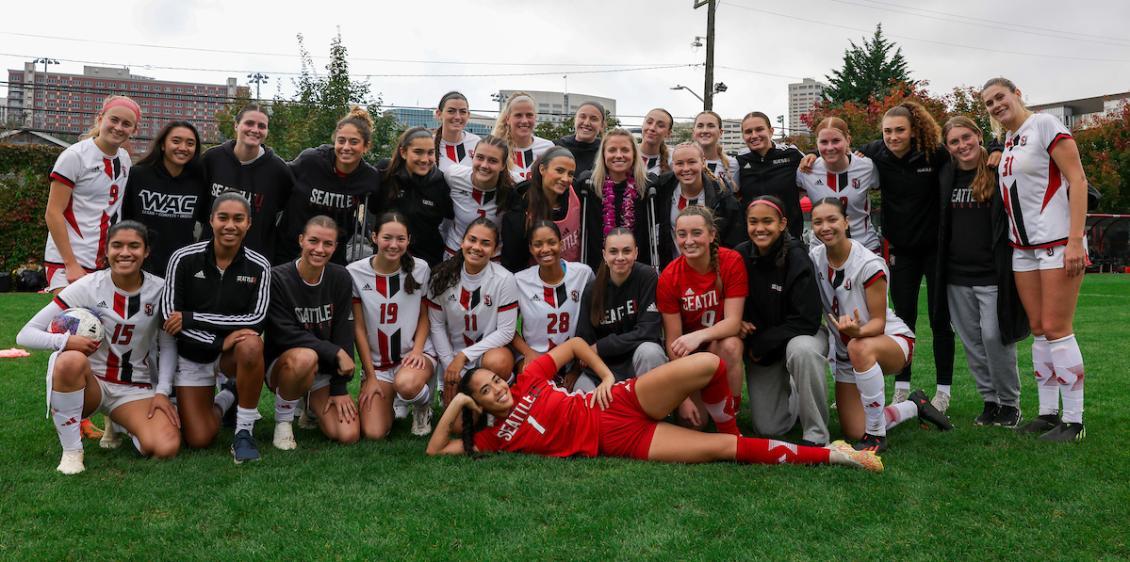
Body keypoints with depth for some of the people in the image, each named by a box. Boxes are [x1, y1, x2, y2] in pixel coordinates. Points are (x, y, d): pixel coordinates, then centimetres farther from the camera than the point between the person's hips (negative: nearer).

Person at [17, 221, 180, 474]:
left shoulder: (159, 290, -7)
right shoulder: (88, 287, -12)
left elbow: (168, 344, 4)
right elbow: (25, 335, -12)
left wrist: (162, 391, -9)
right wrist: (66, 341, -32)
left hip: (135, 389, 1)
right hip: (90, 383, -1)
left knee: (167, 449, -25)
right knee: (72, 360, -38)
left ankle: (121, 423, 11)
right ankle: (71, 451, -18)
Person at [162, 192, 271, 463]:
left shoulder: (258, 266, -11)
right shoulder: (184, 259, -13)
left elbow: (256, 320, -20)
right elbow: (169, 316, -15)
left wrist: (192, 318, -23)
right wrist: (218, 340, -27)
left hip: (233, 354, 0)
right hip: (192, 356, 1)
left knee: (251, 345, -38)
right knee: (198, 440, -7)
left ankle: (244, 432, -19)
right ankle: (227, 397, 28)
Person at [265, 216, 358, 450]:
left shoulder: (340, 278, -3)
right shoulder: (278, 278, -15)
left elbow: (344, 333, -3)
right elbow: (286, 335, -19)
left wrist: (339, 388, -7)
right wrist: (336, 353, -22)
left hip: (324, 369, 4)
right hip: (282, 363, -4)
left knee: (349, 435, -15)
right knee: (305, 357, -41)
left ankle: (313, 405, 20)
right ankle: (283, 420, -12)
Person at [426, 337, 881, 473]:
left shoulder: (529, 380, 8)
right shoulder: (495, 436, 3)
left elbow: (573, 344, 15)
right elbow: (436, 451, 0)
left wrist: (607, 375, 2)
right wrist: (454, 406, -7)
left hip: (623, 402, 3)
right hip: (619, 440, -3)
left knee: (709, 364, -24)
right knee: (727, 450, -16)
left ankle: (727, 428, 6)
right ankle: (832, 455, -7)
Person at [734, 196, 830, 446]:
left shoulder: (796, 258, -20)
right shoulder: (741, 256, -8)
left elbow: (807, 320, -23)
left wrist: (761, 345, -20)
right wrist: (739, 323, -17)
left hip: (801, 336, -4)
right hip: (761, 348, 4)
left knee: (801, 350, -41)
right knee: (769, 429, -1)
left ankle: (816, 435, -24)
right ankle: (792, 392, 32)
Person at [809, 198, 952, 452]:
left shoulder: (869, 264, -22)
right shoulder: (814, 258, -7)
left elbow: (878, 321, -20)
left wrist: (857, 331, -41)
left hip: (893, 341, -5)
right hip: (846, 355, 6)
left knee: (859, 348, -43)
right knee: (855, 433, -2)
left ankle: (876, 435, -27)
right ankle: (914, 406, 28)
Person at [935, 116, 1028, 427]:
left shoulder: (999, 171, -5)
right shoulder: (946, 176, 9)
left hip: (992, 273, -5)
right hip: (957, 274, 5)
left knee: (994, 336, -9)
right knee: (971, 342, 8)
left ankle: (1010, 403, 9)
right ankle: (990, 401, 21)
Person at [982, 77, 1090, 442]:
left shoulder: (1044, 125, -8)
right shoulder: (1007, 140, 15)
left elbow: (1077, 180, -14)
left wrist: (1076, 240, -20)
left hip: (1058, 242, -7)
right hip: (1023, 246, 7)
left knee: (1056, 329, -8)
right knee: (1038, 330, 8)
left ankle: (1073, 421, 0)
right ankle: (1048, 413, 15)